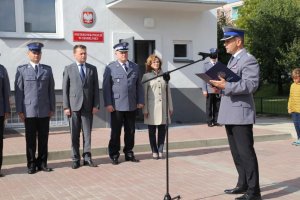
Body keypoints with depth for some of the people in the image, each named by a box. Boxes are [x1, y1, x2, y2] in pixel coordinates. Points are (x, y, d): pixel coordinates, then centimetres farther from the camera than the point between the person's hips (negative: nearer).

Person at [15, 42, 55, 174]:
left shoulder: (47, 69, 10)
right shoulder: (22, 70, 4)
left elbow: (51, 90, 10)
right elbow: (18, 91, 1)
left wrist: (52, 108, 6)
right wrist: (19, 110, -3)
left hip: (44, 111, 2)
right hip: (29, 112, -2)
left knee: (43, 139, 5)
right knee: (31, 139, 3)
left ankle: (42, 163, 15)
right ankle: (31, 165, 12)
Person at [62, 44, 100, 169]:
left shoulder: (92, 69, 9)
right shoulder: (68, 69, 4)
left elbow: (96, 88, 7)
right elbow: (65, 89, 1)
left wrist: (96, 105, -2)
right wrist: (66, 106, -6)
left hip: (88, 106, 2)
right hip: (74, 106, -1)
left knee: (87, 133, 4)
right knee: (74, 134, 3)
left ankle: (87, 158, 12)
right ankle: (75, 159, 11)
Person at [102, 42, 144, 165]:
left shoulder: (135, 67, 12)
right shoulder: (110, 68, 1)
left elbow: (139, 85, 12)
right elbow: (106, 87, -3)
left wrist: (140, 101, 4)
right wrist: (108, 104, -10)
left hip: (132, 106, 4)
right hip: (117, 106, -3)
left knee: (130, 131, 9)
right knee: (115, 132, 3)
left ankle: (129, 154, 21)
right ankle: (114, 155, 12)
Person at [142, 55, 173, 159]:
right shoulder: (146, 76, 0)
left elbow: (168, 92, 12)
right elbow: (144, 94, -2)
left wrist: (170, 107, 9)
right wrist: (145, 109, -6)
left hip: (163, 106, 3)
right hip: (152, 107, -3)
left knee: (162, 129, 4)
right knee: (152, 130, 4)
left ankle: (160, 150, 15)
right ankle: (154, 151, 15)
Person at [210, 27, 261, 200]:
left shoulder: (249, 60, -11)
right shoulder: (232, 60, 19)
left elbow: (251, 85, -23)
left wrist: (226, 85, -29)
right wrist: (221, 85, 7)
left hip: (241, 113, -10)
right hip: (230, 113, 10)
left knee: (246, 152, -7)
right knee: (237, 153, 15)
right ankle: (243, 184, 26)